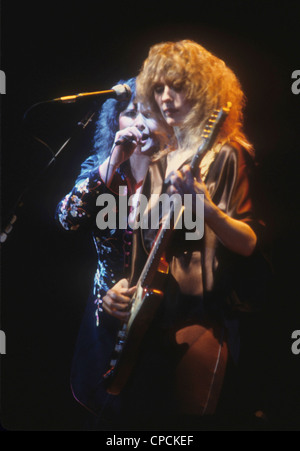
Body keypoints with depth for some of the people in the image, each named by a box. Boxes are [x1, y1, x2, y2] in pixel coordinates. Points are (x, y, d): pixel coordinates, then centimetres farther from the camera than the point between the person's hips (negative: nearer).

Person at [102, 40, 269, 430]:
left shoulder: (227, 156, -6)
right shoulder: (157, 162, 11)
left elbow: (250, 243, -12)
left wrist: (207, 208, -30)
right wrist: (124, 285, 1)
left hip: (204, 319, -5)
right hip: (151, 316, 6)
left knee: (185, 420, -4)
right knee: (139, 416, 10)